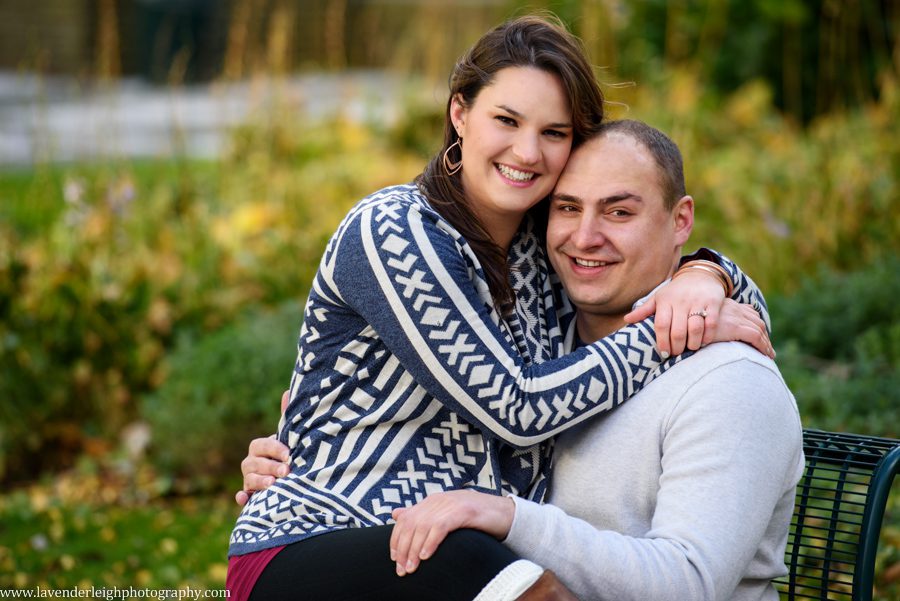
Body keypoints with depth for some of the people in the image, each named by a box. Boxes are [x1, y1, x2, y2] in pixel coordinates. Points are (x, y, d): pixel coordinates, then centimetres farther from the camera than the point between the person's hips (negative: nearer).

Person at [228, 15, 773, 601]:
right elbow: (516, 409, -17)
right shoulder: (392, 232, -11)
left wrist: (706, 277, -7)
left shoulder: (550, 249, 9)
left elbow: (746, 301, 16)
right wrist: (668, 336, -14)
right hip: (313, 546, -6)